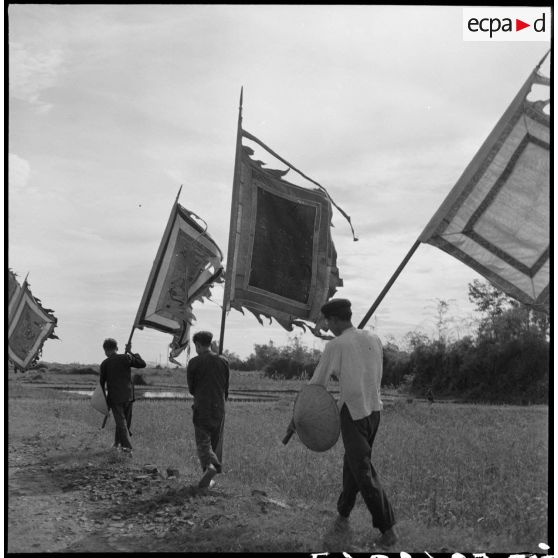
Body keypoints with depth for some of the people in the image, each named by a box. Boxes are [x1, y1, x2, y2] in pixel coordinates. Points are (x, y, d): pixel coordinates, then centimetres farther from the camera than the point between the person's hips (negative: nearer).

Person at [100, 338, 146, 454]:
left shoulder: (105, 363, -4)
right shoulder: (126, 358, -3)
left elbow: (102, 382, 2)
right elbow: (142, 364, 6)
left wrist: (104, 398, 14)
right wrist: (130, 353, 8)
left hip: (114, 397, -2)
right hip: (128, 396, 2)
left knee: (121, 422, 0)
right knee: (124, 421, 17)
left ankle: (127, 446, -10)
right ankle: (117, 443, 26)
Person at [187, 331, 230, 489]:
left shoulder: (194, 363, -6)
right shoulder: (223, 361, 4)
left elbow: (191, 388, 3)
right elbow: (226, 388, 10)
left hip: (201, 408, -3)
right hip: (219, 408, 3)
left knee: (203, 441, 2)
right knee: (216, 441, 12)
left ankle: (209, 465, -25)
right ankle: (209, 478, 15)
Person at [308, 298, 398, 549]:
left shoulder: (335, 345, -11)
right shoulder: (374, 339, 5)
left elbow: (317, 384, -3)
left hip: (352, 413, -6)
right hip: (374, 410, 6)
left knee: (363, 472, -1)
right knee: (352, 463, 19)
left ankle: (388, 529, -2)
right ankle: (343, 515, 29)